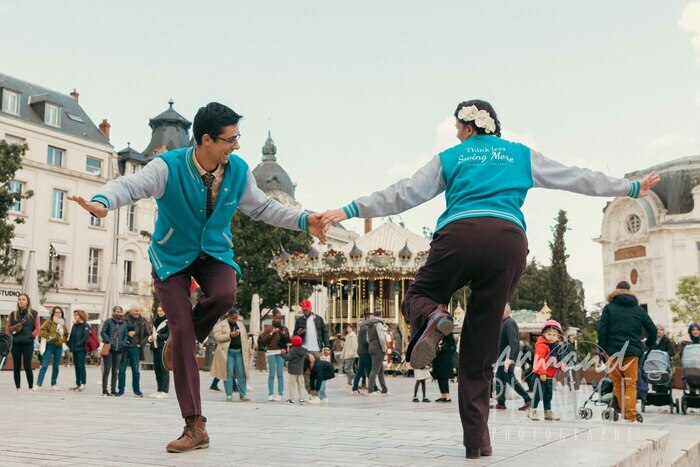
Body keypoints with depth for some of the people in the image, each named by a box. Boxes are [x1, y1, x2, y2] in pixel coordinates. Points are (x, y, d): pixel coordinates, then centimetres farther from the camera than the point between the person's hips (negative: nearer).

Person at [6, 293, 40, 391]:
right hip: (15, 343, 3)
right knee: (16, 367, 4)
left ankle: (31, 388, 3)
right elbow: (7, 328, 12)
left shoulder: (34, 314, 4)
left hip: (28, 343, -3)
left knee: (27, 367, -7)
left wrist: (31, 335, -9)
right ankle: (17, 388, 12)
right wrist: (11, 335, -5)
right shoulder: (13, 314, 10)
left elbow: (38, 328, 4)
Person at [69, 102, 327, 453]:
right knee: (182, 329, -12)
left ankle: (181, 338, 2)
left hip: (215, 253, 3)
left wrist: (303, 221, -6)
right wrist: (103, 202, -58)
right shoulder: (169, 167, -22)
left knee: (224, 295, -33)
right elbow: (131, 185, -35)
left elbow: (262, 207, 4)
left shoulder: (238, 171, -9)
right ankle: (195, 427, -4)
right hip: (172, 256, -2)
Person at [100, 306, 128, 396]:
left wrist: (124, 343, -4)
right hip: (108, 349, -4)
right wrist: (109, 342, -14)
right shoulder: (108, 322, 1)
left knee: (115, 371, 8)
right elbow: (103, 332, -3)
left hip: (119, 350, 4)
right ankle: (104, 390, 4)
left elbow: (125, 335, 14)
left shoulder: (124, 324, 12)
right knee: (107, 370, -2)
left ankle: (113, 390, 14)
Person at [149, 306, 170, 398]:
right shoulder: (155, 321, 19)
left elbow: (169, 334, -12)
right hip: (155, 347, 7)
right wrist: (150, 338, 2)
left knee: (164, 369, -8)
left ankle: (164, 391, -7)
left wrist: (157, 336, -13)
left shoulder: (169, 321, -4)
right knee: (157, 369, 9)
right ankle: (159, 390, 16)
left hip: (164, 347, -7)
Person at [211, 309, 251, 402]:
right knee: (228, 374, -4)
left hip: (240, 352, 4)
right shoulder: (220, 325, 3)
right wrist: (230, 335, -18)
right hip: (227, 352, -4)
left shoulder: (240, 324, 19)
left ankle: (243, 395, 5)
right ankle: (229, 395, 3)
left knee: (241, 373, 0)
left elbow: (245, 338, 20)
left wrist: (248, 350, 12)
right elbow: (217, 337, -10)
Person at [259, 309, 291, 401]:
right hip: (271, 352, -1)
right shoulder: (268, 328, 7)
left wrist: (284, 334, -3)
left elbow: (289, 341, 11)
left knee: (280, 374, -3)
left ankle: (280, 394, 0)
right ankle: (270, 394, 4)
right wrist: (271, 333, -6)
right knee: (271, 374, -1)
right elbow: (263, 340, 1)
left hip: (281, 352, 1)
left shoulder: (284, 328, 12)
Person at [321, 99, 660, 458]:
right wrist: (633, 188, 44)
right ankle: (476, 439, 3)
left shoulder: (450, 157, 23)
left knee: (417, 297, 20)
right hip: (509, 239, 2)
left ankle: (432, 319, -18)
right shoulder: (522, 156, 27)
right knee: (480, 347, 8)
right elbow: (577, 178, 32)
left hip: (459, 234, -1)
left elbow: (403, 194, 16)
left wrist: (351, 210, 20)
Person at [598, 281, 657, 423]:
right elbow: (652, 329, 8)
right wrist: (649, 345, 23)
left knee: (617, 383, 11)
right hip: (632, 352, 1)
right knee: (631, 384, 2)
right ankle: (631, 417, -8)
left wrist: (602, 349, -1)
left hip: (613, 351, -1)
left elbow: (602, 330, -5)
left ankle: (624, 414, 12)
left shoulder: (609, 308, 4)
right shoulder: (639, 310, 9)